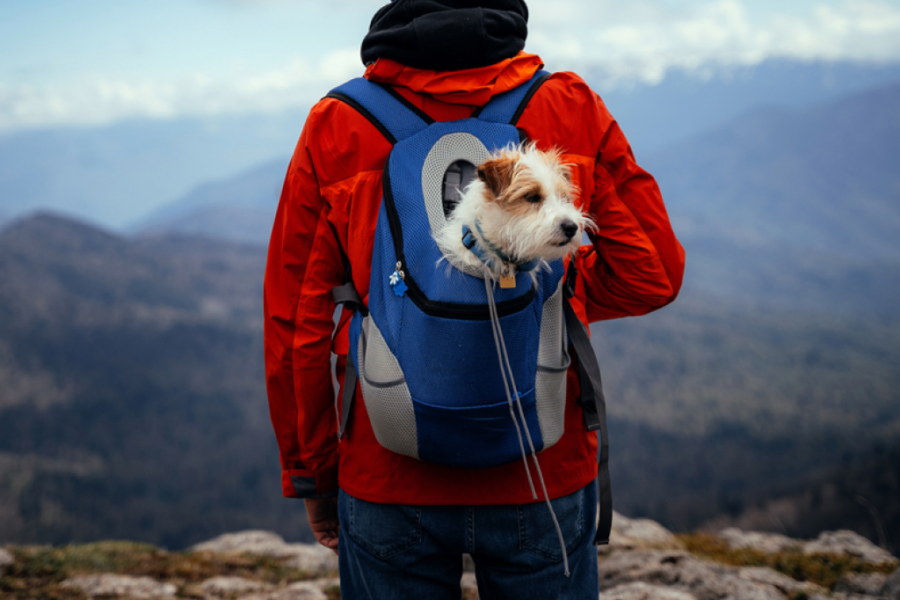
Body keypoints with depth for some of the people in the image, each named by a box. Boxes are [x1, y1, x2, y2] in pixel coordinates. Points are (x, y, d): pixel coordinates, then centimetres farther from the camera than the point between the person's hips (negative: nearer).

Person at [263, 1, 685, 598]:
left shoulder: (336, 126, -4)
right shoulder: (573, 108, -3)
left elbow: (294, 322, -2)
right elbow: (653, 274, -1)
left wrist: (310, 470, 9)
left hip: (386, 479, 0)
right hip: (547, 477, 0)